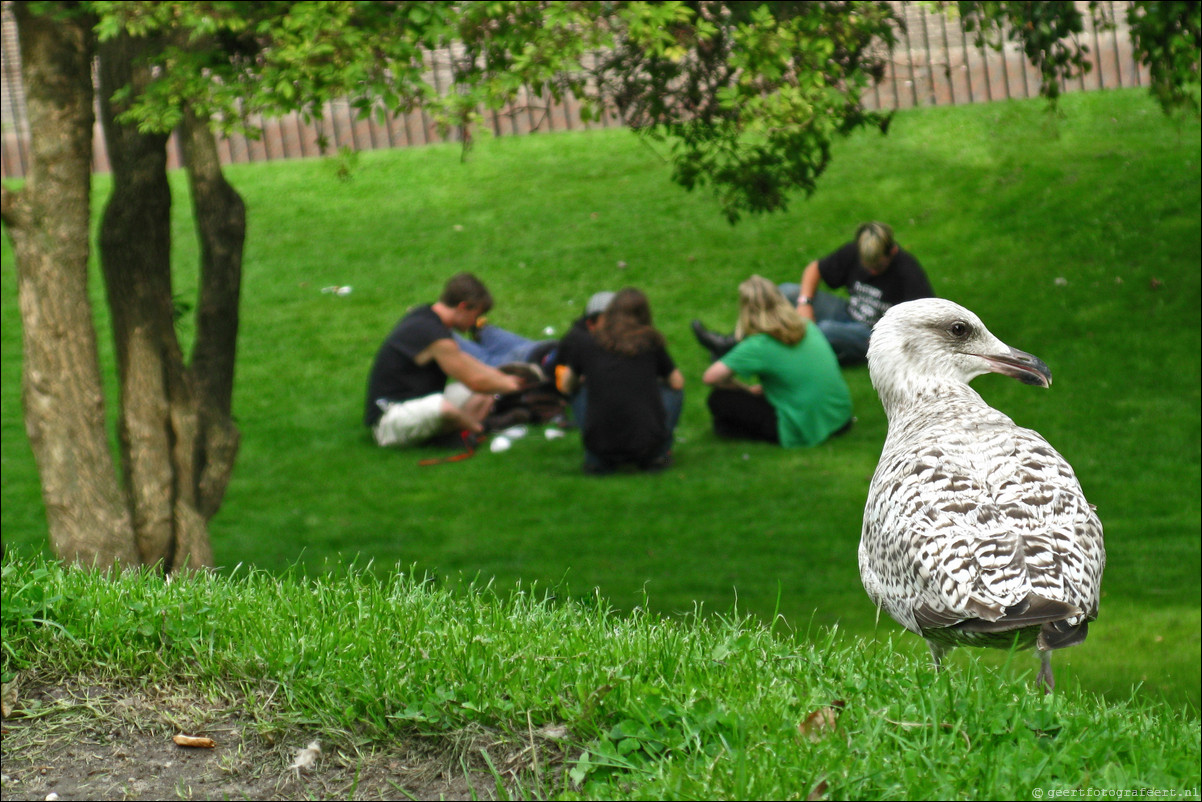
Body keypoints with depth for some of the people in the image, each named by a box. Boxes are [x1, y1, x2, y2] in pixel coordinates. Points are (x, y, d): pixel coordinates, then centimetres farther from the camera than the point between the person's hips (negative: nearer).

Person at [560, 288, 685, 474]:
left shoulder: (586, 345, 7)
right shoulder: (651, 343, 5)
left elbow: (568, 386, 21)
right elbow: (677, 382, 16)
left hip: (600, 445, 1)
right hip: (647, 443, -1)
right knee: (675, 392, 24)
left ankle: (596, 460, 14)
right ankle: (658, 455, 11)